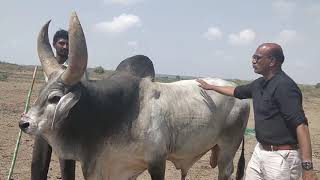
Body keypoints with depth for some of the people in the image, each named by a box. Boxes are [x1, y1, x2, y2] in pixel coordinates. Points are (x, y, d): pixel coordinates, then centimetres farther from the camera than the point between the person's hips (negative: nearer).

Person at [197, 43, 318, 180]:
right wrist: (210, 87, 34)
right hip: (260, 151, 9)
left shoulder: (284, 86, -19)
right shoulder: (259, 84, 8)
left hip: (281, 156, -8)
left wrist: (307, 166, -30)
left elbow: (300, 124, -25)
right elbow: (236, 91, 27)